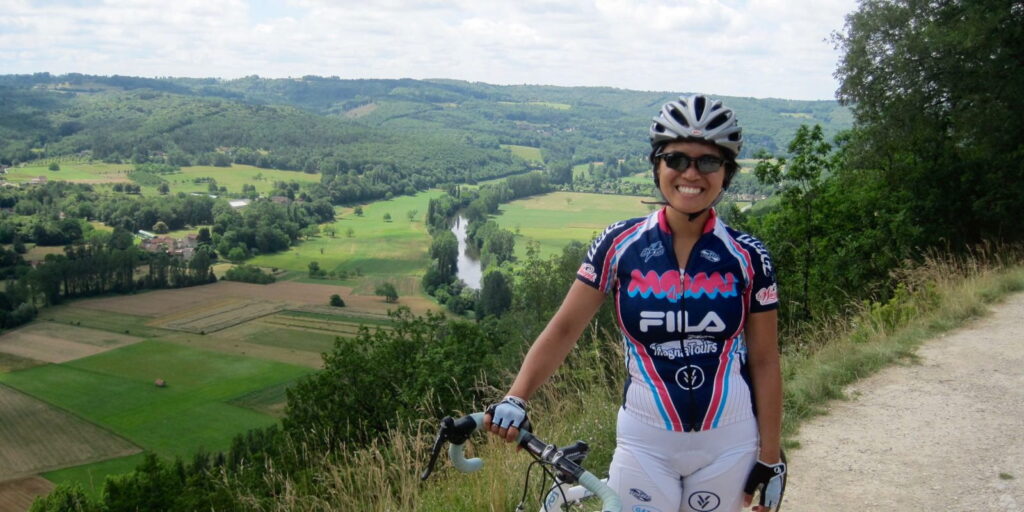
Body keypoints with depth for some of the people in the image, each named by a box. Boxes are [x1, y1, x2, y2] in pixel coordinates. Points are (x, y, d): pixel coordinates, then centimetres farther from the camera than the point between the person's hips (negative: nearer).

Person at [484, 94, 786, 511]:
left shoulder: (748, 258, -5)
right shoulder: (621, 245, -7)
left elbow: (765, 364, 0)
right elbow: (564, 329, -6)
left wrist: (770, 459, 2)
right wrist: (514, 399, -19)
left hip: (728, 445, 1)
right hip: (646, 443, 0)